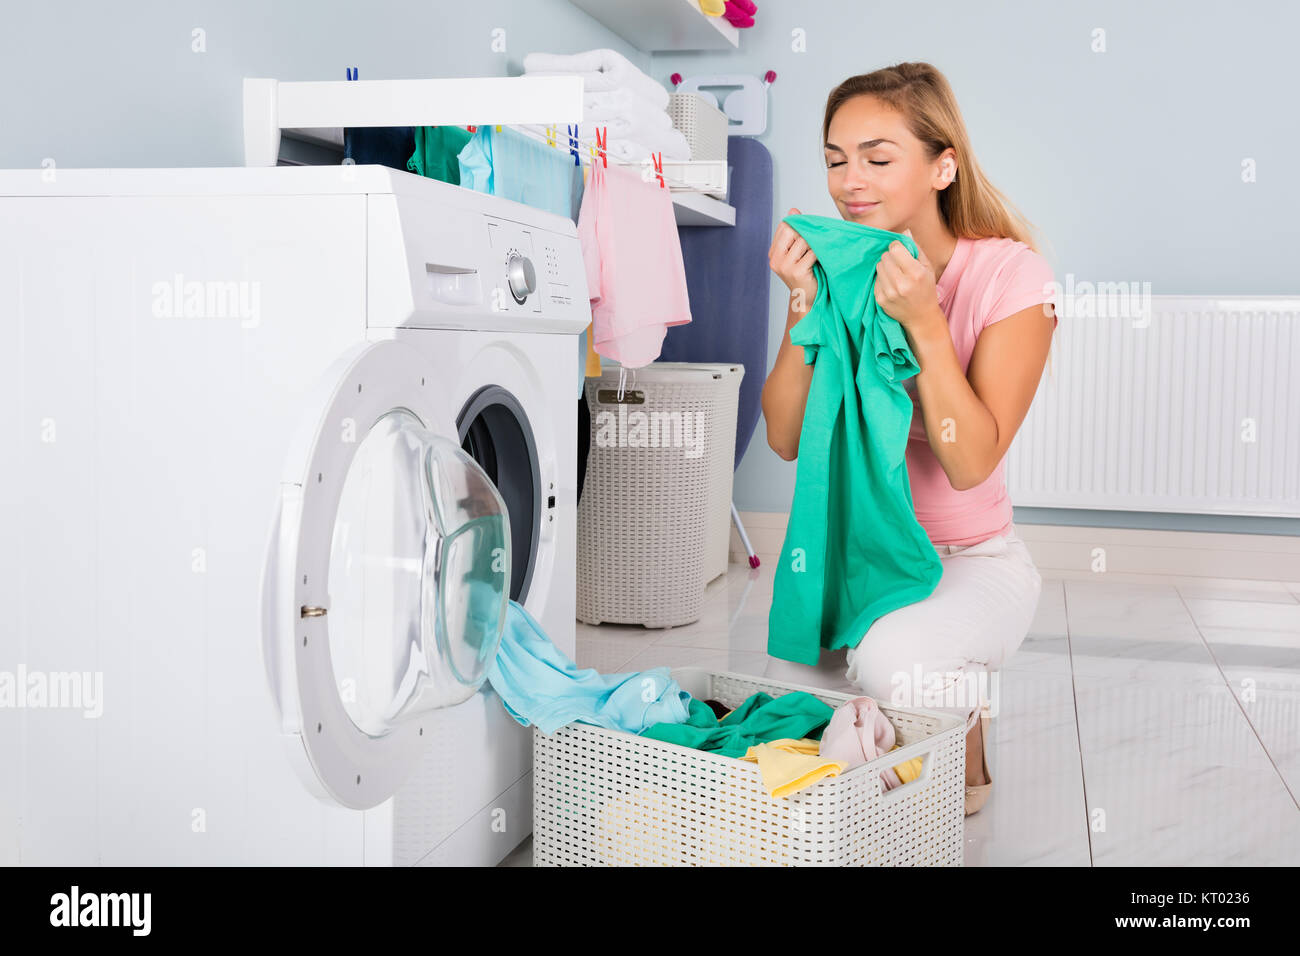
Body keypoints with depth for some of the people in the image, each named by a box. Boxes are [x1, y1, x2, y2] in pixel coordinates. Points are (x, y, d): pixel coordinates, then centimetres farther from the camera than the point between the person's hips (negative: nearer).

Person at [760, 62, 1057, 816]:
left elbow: (971, 462, -22)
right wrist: (806, 306, -22)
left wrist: (925, 323, -31)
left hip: (972, 561, -3)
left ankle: (966, 751, 3)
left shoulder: (1011, 276, -14)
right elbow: (787, 439, -11)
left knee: (891, 657, -34)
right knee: (793, 685, -23)